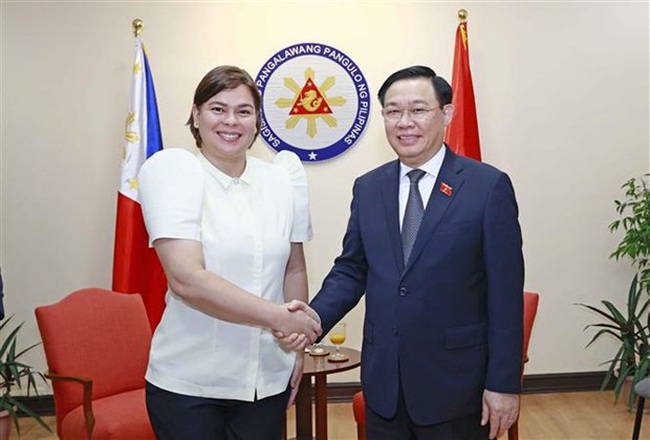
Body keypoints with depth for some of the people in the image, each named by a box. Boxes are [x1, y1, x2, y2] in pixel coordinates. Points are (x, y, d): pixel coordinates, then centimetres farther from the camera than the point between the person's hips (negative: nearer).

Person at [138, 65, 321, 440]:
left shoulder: (281, 179, 3)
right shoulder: (171, 169, -9)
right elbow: (186, 279, -20)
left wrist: (298, 346, 12)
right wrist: (281, 317, -19)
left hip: (268, 380, 4)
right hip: (188, 384, -3)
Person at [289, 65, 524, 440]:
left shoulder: (489, 186, -7)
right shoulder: (367, 188, 5)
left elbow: (505, 294, -8)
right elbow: (350, 270, 9)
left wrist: (503, 384, -8)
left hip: (454, 385, -3)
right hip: (382, 384, 4)